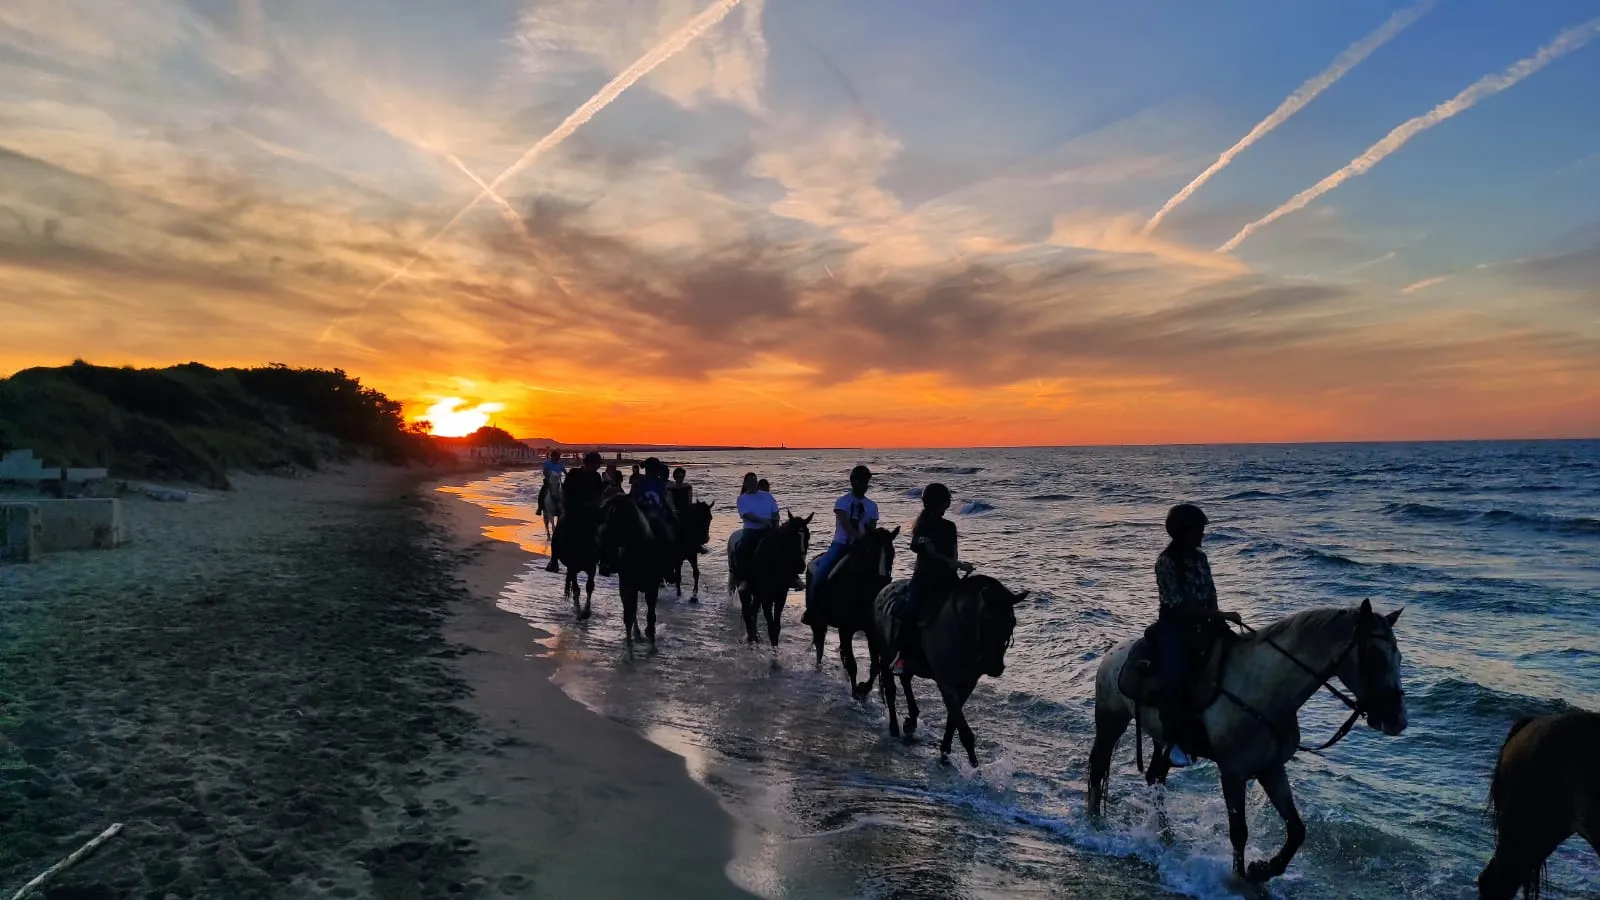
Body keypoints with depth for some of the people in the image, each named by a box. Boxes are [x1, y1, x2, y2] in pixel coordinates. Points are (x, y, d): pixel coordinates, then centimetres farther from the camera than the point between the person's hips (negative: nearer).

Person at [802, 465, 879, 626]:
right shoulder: (842, 502, -2)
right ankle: (810, 610, -2)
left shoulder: (872, 506, 9)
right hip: (840, 544, -3)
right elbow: (846, 524, -18)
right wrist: (861, 537, -32)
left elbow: (871, 530, 5)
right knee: (819, 574, -19)